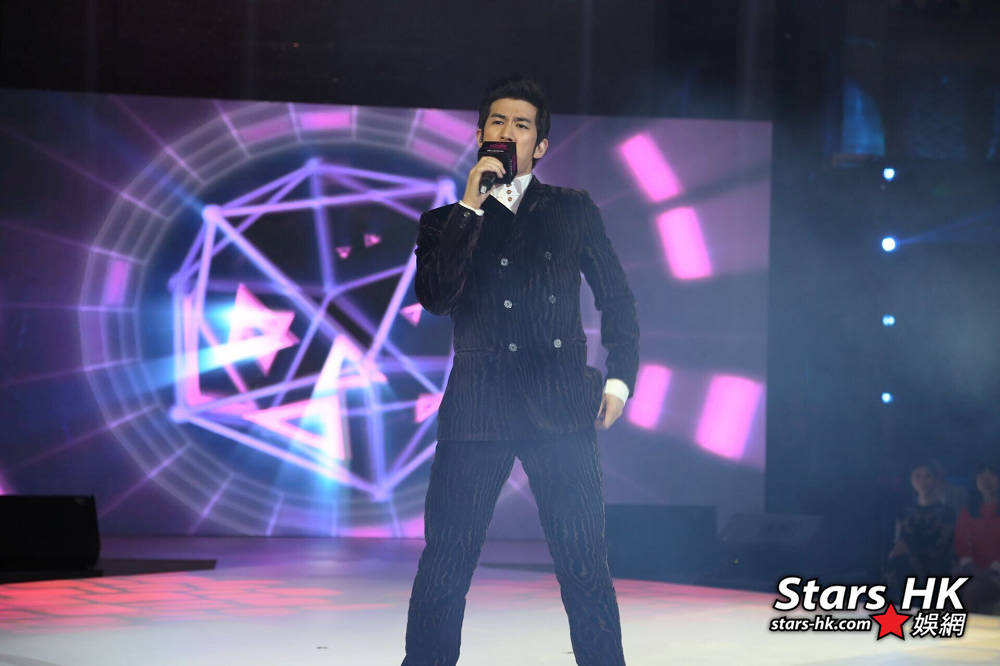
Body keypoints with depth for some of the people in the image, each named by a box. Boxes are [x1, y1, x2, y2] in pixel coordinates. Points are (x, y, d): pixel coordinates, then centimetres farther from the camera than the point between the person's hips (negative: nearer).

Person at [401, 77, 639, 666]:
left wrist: (620, 378, 6)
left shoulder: (573, 210, 15)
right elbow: (435, 296, -4)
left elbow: (617, 297, 17)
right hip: (477, 409, 0)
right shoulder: (447, 222, 14)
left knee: (586, 567, -5)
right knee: (444, 567, -2)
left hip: (560, 406, 0)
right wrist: (470, 207, -6)